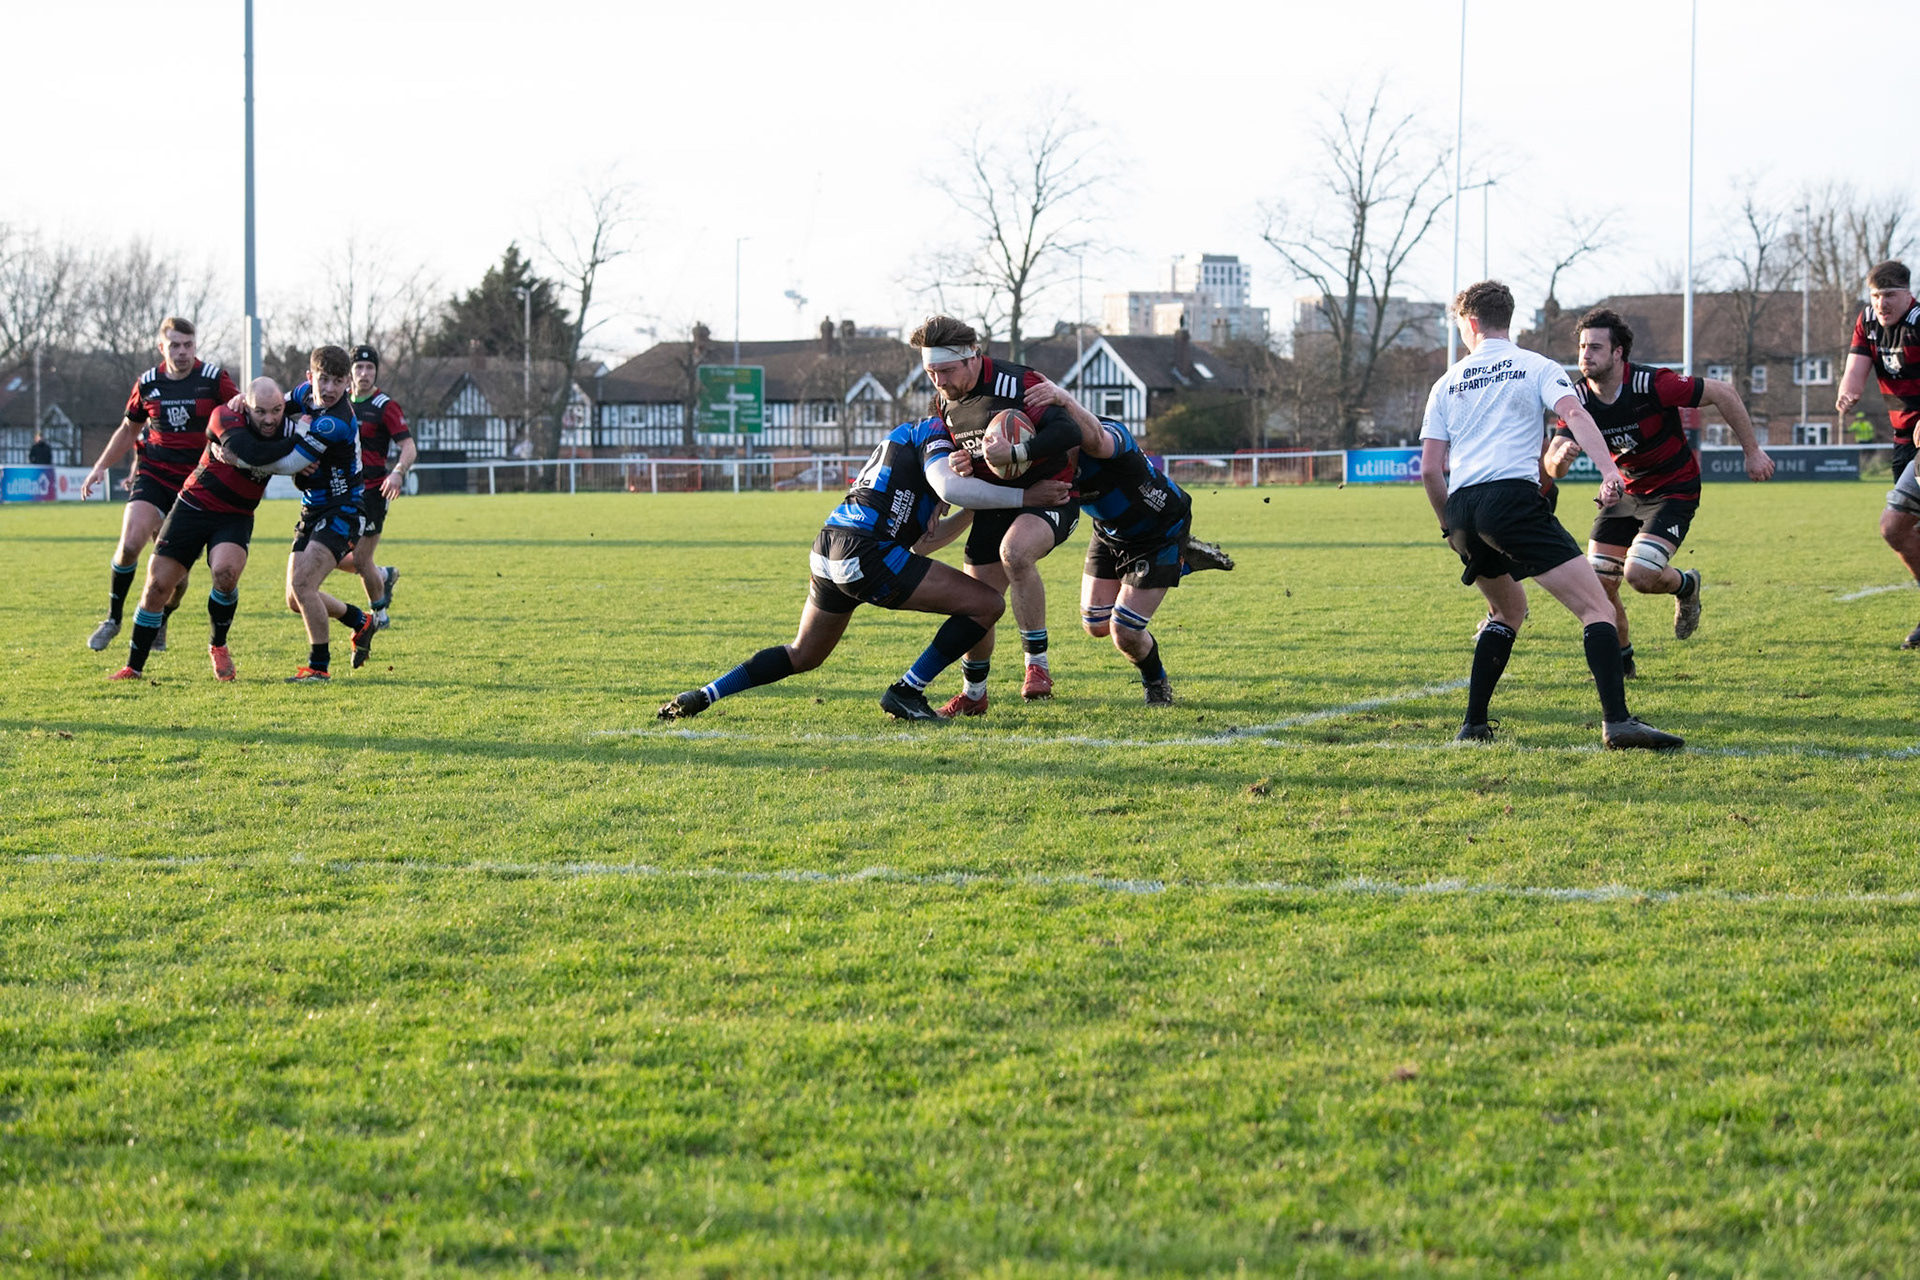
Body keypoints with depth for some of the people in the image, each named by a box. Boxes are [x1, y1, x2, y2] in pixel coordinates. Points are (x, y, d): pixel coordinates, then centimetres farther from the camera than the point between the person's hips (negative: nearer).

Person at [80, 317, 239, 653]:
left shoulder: (213, 378, -3)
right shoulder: (147, 383, 5)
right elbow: (128, 429, 19)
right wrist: (100, 467, 13)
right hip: (153, 475, 1)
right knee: (129, 545, -20)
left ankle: (159, 624, 27)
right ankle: (113, 619, -1)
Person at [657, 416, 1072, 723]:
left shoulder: (905, 433, 28)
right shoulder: (936, 433, 0)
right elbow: (951, 487, -23)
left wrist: (969, 511, 17)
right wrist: (1023, 497, -16)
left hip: (828, 551, 9)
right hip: (865, 552, -9)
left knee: (802, 655, 29)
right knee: (987, 604, -7)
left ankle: (703, 696, 24)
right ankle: (906, 692, -5)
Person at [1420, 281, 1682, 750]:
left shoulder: (1448, 383, 21)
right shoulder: (1535, 367, 12)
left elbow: (1430, 469, 14)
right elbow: (1573, 413, -9)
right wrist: (1608, 470, -21)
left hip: (1462, 506, 5)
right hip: (1513, 497, -5)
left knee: (1509, 609, 29)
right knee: (1597, 607, -9)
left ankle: (1474, 725, 23)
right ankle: (1617, 721, -28)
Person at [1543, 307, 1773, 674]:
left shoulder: (1652, 384, -28)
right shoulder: (1579, 398, -13)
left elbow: (1723, 392, -19)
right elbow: (1552, 467, -13)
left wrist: (1753, 452, -14)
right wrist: (1560, 458, -39)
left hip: (1674, 490, -5)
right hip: (1627, 490, 5)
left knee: (1640, 574, -22)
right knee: (1598, 581, -3)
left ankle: (1685, 585, 14)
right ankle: (1621, 659, 21)